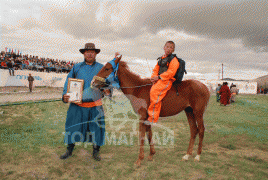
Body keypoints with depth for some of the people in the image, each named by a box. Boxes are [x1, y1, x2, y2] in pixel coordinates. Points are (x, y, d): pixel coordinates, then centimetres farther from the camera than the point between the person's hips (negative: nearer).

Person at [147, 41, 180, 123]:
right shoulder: (161, 59, 21)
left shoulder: (173, 60, -5)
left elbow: (171, 72, -16)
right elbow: (156, 69, 21)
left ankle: (152, 119, -22)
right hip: (159, 80, 10)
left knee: (154, 92, -26)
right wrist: (154, 77, 0)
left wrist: (159, 77, -19)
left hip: (166, 80, -10)